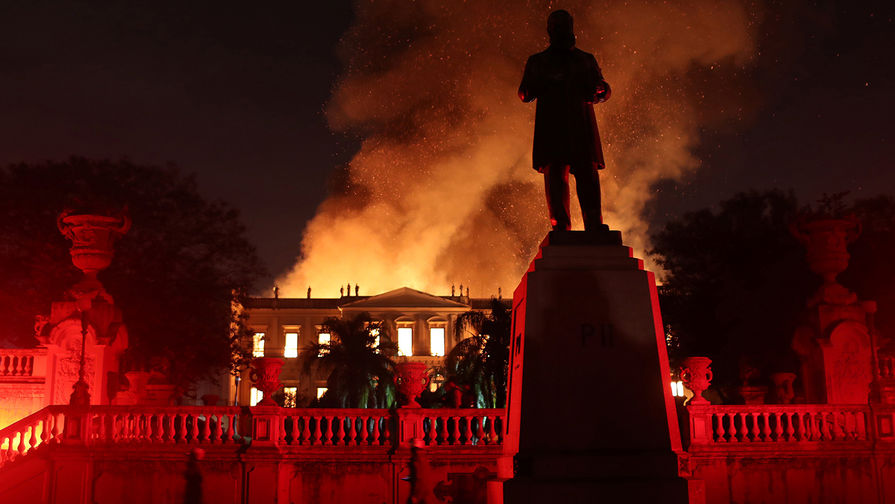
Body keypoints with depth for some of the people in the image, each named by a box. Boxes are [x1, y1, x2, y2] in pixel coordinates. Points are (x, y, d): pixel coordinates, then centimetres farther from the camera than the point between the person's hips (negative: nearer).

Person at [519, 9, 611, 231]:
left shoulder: (586, 60, 24)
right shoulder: (537, 62, 21)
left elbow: (603, 91, 20)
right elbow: (525, 93, 11)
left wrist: (600, 90, -6)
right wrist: (547, 81, -9)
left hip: (582, 125, 1)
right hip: (551, 126, 0)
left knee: (588, 173, -12)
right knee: (555, 175, -9)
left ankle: (595, 225, -15)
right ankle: (561, 226, -11)